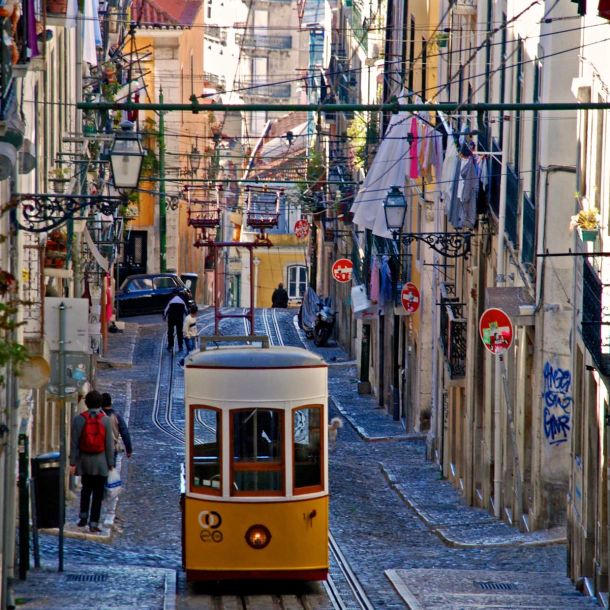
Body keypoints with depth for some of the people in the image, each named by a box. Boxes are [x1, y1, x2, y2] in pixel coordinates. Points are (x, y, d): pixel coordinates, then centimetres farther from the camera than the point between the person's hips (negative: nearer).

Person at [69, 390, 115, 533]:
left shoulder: (79, 419, -5)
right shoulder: (106, 420, -7)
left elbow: (74, 443, -5)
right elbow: (109, 444, -5)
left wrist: (73, 463, -2)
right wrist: (111, 464, 1)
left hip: (85, 460, 2)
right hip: (101, 462, -2)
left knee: (86, 489, 21)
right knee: (98, 493, 4)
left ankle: (83, 517, 18)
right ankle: (94, 523, 3)